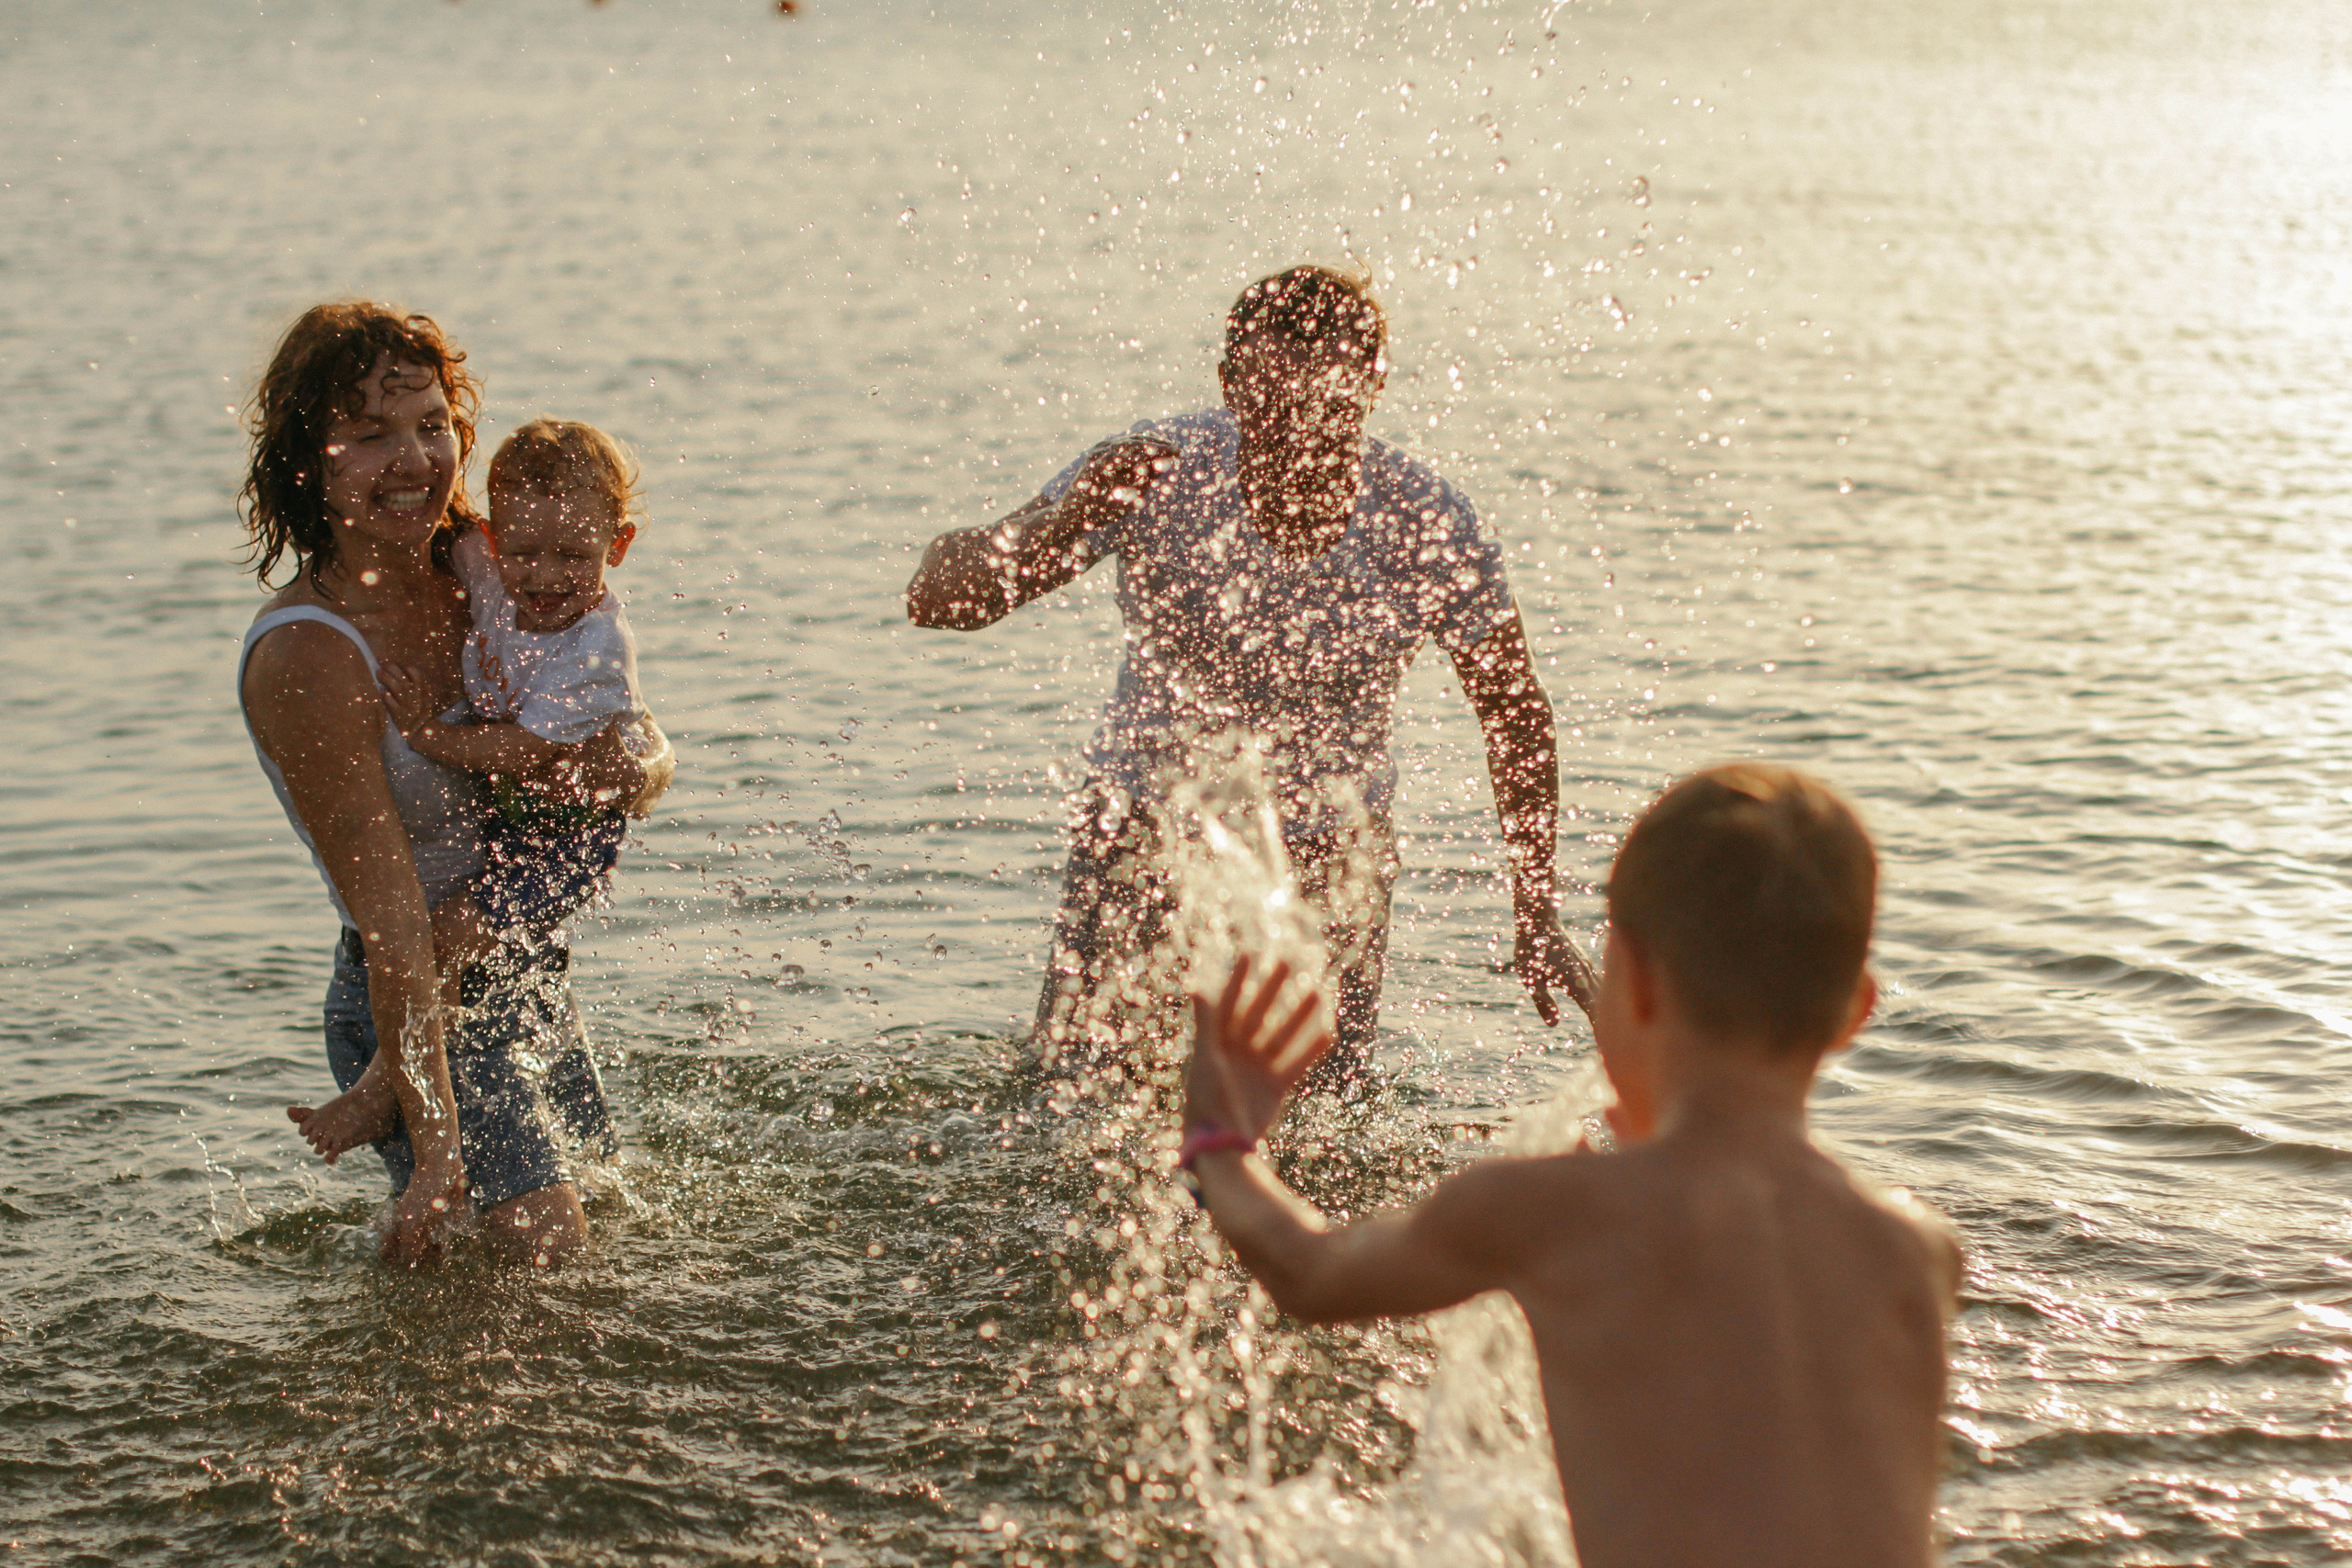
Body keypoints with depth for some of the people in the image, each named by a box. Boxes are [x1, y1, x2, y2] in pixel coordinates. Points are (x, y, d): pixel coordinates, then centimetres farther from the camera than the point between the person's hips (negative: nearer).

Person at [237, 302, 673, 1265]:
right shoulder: (307, 660, -25)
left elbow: (646, 746, 3)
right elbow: (392, 926, -28)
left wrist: (631, 773, -22)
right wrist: (439, 1152, -29)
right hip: (423, 1008, -7)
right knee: (544, 1244, -18)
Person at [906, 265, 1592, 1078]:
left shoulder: (1427, 526, -20)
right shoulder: (1154, 472, -22)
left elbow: (1515, 714, -3)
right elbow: (935, 599, -24)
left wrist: (1537, 921, -1)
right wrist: (1072, 521, -45)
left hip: (1330, 857, 0)